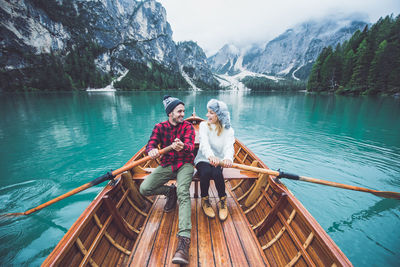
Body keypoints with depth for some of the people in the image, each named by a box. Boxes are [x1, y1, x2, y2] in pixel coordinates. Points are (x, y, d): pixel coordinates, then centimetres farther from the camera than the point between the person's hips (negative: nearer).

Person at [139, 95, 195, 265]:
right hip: (166, 165, 4)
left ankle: (184, 240, -30)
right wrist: (152, 150, -34)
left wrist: (182, 147, -46)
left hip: (184, 164, -3)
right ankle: (170, 192, 16)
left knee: (183, 192, -30)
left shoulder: (188, 126, -4)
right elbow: (150, 144, -7)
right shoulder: (160, 127, 3)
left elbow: (190, 146, -20)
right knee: (144, 189, -12)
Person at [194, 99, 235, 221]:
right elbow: (204, 142, -25)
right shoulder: (204, 125, -6)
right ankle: (205, 200, -2)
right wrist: (210, 156, -48)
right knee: (206, 172, -32)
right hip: (203, 160, 0)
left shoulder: (228, 130, -4)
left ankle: (223, 201, -2)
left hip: (219, 161, 0)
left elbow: (229, 146, -23)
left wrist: (228, 158, -48)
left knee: (217, 173, -32)